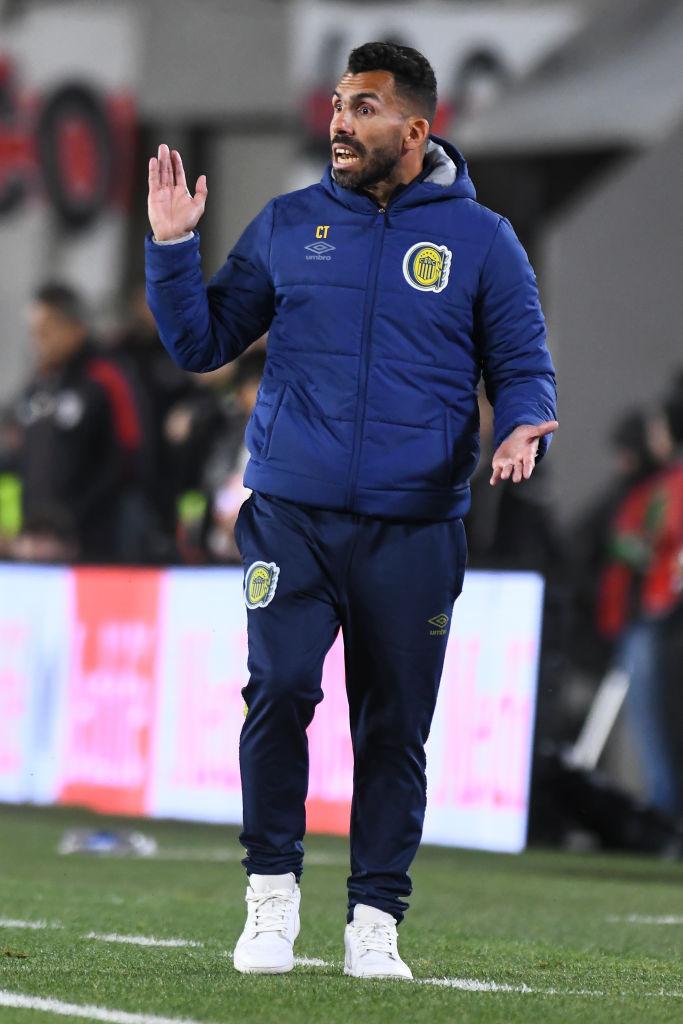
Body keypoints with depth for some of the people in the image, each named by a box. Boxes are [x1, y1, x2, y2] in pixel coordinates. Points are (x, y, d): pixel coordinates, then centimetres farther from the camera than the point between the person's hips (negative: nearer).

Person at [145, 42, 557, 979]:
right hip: (291, 515, 0)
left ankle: (375, 920, 9)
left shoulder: (480, 240, 5)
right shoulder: (287, 226, 9)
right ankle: (273, 889, 0)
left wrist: (520, 430, -14)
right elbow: (201, 341, 13)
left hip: (415, 531, 0)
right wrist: (172, 248, -1)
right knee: (279, 691, -15)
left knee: (395, 728, 2)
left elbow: (523, 365, 7)